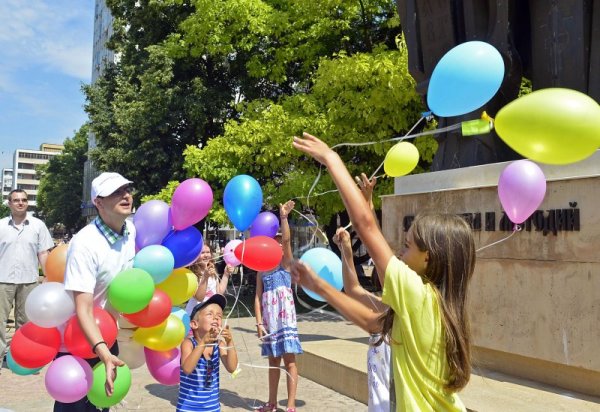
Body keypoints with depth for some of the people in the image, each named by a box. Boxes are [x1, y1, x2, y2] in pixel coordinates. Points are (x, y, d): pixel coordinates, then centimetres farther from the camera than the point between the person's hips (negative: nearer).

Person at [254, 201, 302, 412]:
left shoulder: (286, 264, 1)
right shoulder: (262, 271, 10)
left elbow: (287, 240, -15)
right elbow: (258, 297, 5)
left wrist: (283, 217, -24)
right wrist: (259, 322, -3)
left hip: (285, 318, -4)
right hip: (269, 320, 4)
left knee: (289, 360, -3)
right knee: (273, 361, 14)